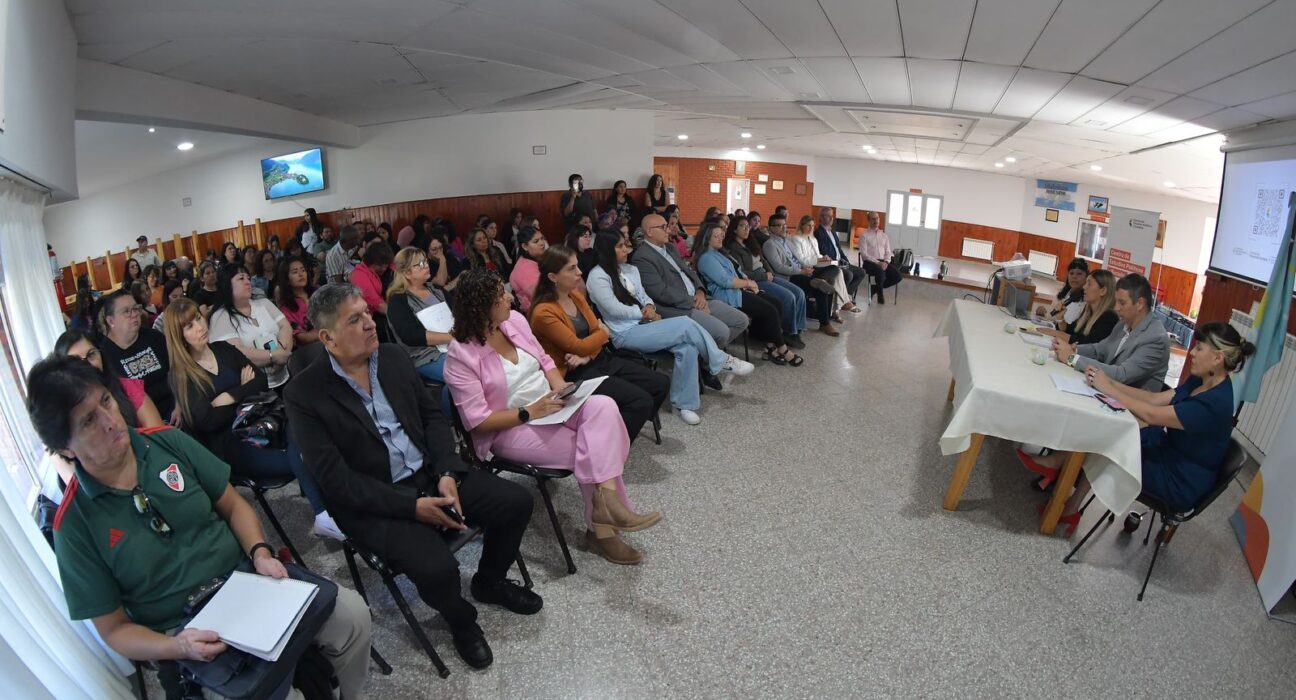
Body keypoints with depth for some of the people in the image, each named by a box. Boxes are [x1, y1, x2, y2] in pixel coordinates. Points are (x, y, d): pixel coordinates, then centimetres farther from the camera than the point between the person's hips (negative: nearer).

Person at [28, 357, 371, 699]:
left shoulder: (168, 442, -3)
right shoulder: (75, 525, -10)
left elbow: (233, 505, 8)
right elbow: (113, 629, -2)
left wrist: (261, 553, -10)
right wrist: (177, 647, -21)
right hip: (187, 631, -3)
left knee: (353, 614, -13)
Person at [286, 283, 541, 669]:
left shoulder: (394, 357, 3)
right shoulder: (305, 394, -13)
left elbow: (433, 415, 7)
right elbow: (336, 480, -16)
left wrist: (447, 473, -9)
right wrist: (413, 506, -22)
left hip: (429, 474, 6)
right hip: (373, 503, -5)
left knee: (516, 501, -7)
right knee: (437, 568, -27)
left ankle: (489, 581, 22)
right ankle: (461, 619, 10)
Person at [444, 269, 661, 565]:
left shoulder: (514, 319, 0)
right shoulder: (461, 354, -17)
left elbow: (544, 360, 13)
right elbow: (477, 420, -17)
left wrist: (560, 385, -8)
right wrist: (529, 412, -22)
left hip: (552, 405, 6)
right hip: (510, 429, -6)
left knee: (603, 406, -24)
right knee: (592, 450, -22)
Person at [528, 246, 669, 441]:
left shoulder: (576, 296, 7)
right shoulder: (544, 313, -19)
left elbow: (597, 330, 7)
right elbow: (578, 346, -19)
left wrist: (587, 357, -13)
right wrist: (605, 333, -1)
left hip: (599, 359, 8)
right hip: (575, 374, -8)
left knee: (661, 383, -1)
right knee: (641, 401, -22)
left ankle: (630, 424, 16)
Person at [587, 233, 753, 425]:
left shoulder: (631, 269, 16)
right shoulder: (598, 276, -7)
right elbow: (616, 310, -13)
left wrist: (650, 307, -5)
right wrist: (644, 313, -6)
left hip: (643, 324, 7)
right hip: (626, 334, -7)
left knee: (687, 347, -23)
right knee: (686, 324, -23)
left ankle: (683, 403, -13)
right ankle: (721, 361, -4)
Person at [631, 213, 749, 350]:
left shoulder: (670, 249, 19)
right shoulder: (641, 258, -11)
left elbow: (689, 271, 20)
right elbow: (661, 292, -19)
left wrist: (700, 293, -1)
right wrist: (693, 302, -15)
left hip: (696, 300, 9)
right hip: (677, 308, -9)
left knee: (741, 320, 3)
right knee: (721, 331, -25)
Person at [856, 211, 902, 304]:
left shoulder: (884, 235, 17)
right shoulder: (864, 235, 1)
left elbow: (888, 252, 14)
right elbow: (864, 254, -8)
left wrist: (886, 262, -9)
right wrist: (878, 263, -17)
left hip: (883, 262, 5)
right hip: (869, 262, -5)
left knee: (897, 275, -18)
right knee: (880, 272, -36)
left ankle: (875, 288, 5)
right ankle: (880, 293, -7)